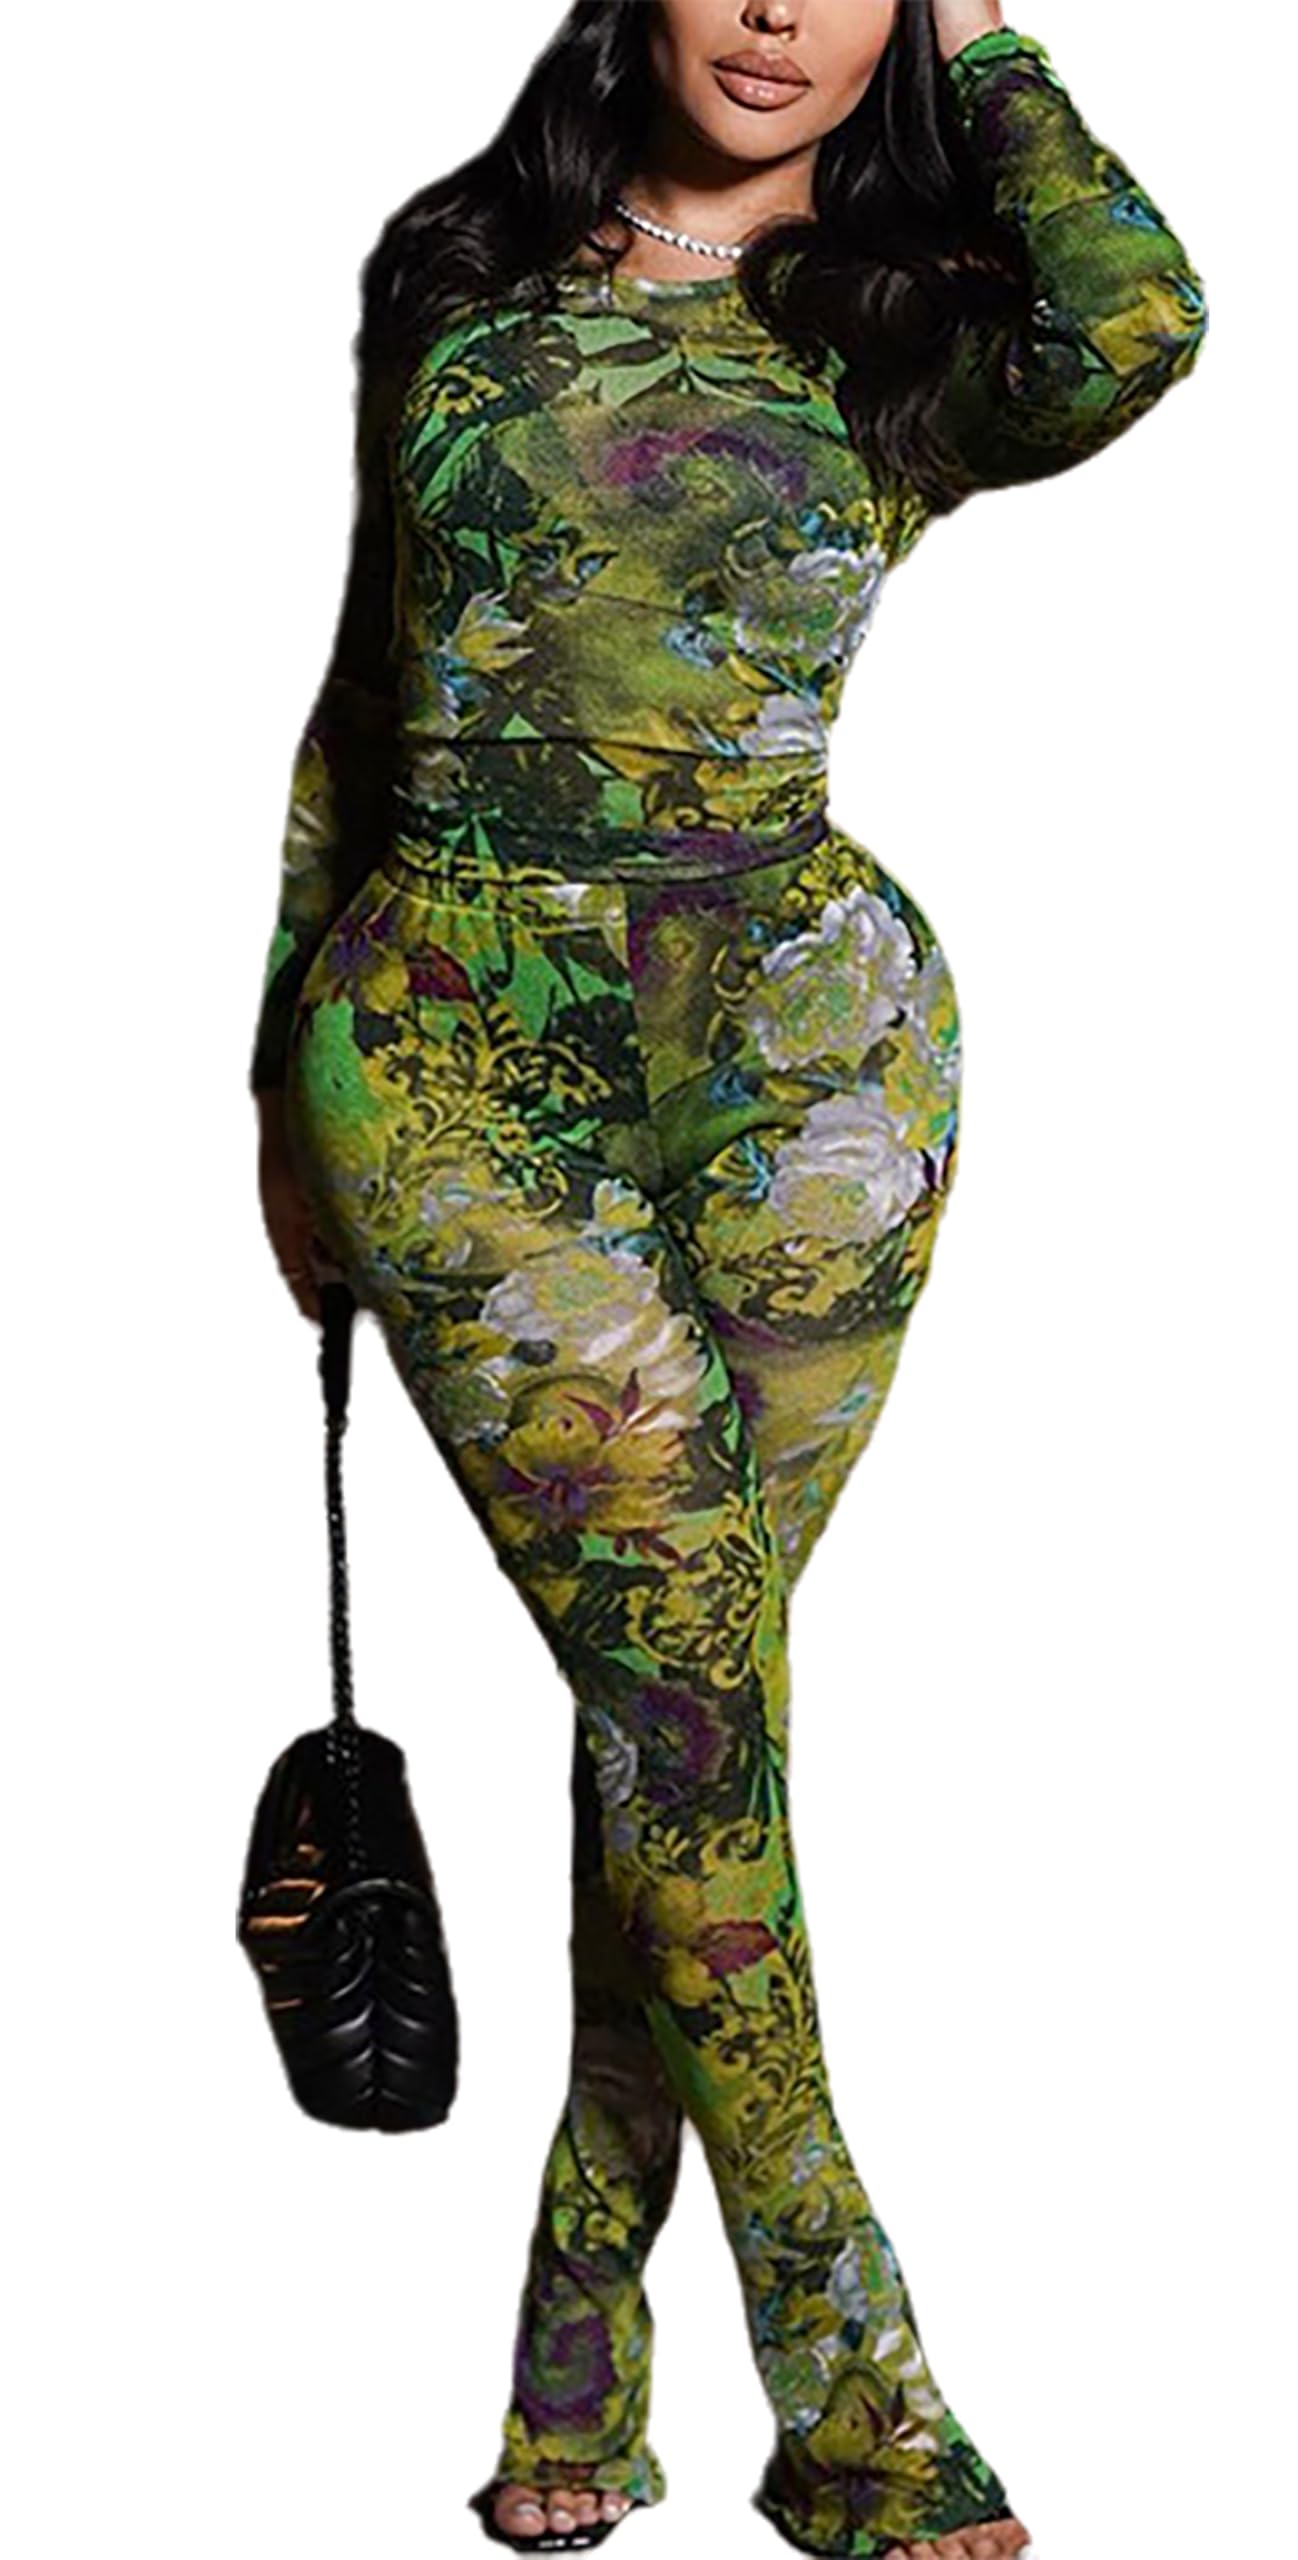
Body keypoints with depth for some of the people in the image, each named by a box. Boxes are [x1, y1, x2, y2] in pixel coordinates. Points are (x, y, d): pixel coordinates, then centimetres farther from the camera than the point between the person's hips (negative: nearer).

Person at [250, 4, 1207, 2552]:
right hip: (453, 1057, 0)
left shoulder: (903, 333, 7)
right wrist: (289, 1065, 17)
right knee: (681, 1680, -9)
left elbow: (1137, 328, -17)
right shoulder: (455, 281, 13)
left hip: (799, 1052, 0)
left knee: (685, 1681, 0)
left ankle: (584, 2350, 16)